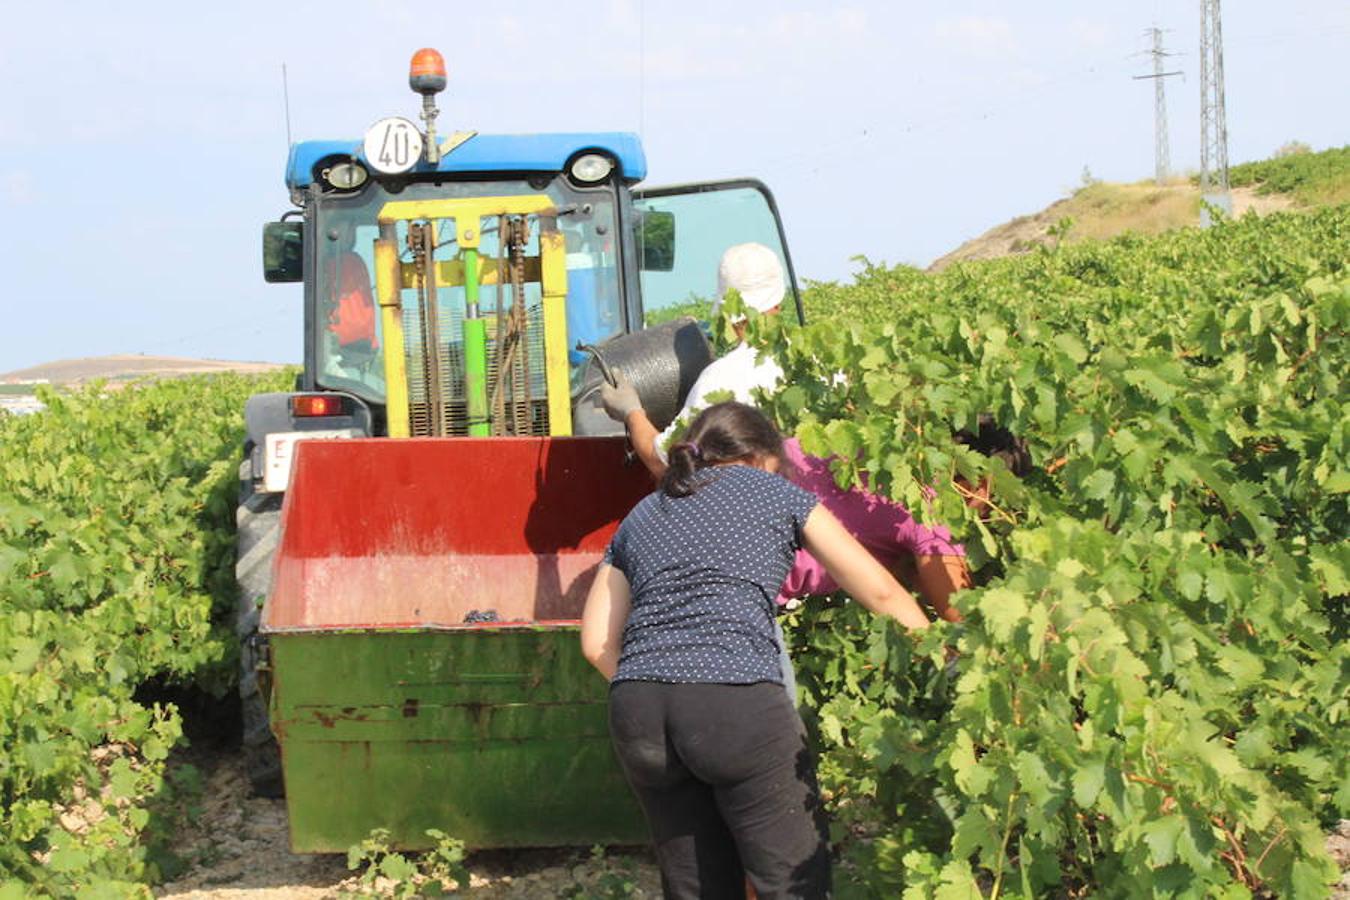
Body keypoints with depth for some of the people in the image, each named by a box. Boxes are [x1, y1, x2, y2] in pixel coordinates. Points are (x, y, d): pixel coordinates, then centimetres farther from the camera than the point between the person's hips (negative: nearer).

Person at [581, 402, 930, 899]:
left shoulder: (640, 516, 27)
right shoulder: (776, 494, 18)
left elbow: (598, 643, 17)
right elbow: (880, 592, 18)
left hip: (636, 712, 5)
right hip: (738, 702, -5)